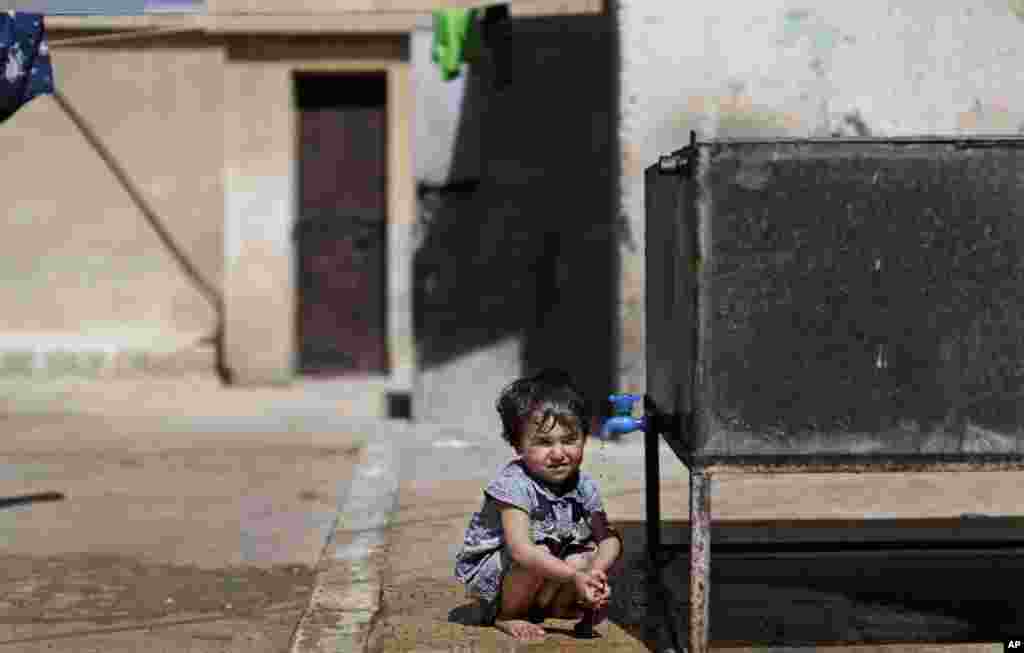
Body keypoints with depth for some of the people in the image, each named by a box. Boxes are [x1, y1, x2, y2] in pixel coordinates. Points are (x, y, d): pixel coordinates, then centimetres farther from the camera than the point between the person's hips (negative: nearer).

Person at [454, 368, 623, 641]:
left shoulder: (583, 486, -8)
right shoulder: (514, 484, -29)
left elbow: (609, 538, -11)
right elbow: (520, 550, -39)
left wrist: (594, 572, -34)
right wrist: (575, 577, -46)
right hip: (486, 573, -6)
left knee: (589, 555, -14)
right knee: (540, 554, -32)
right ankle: (504, 616, -9)